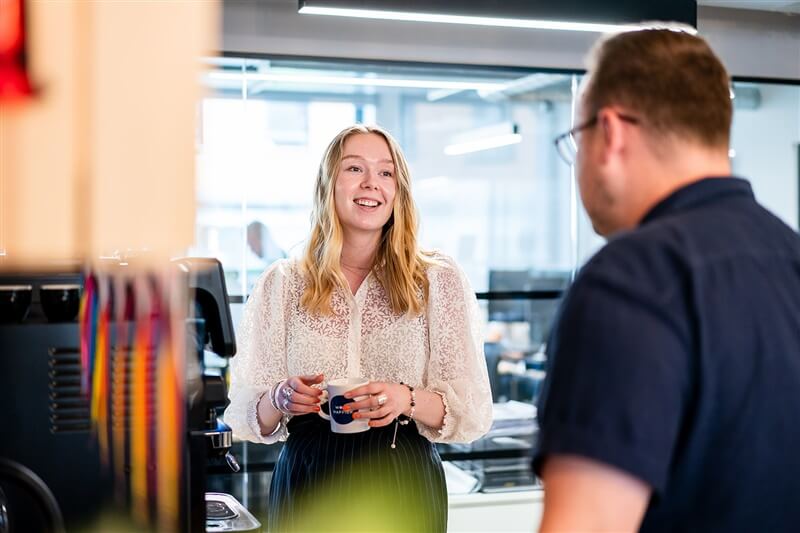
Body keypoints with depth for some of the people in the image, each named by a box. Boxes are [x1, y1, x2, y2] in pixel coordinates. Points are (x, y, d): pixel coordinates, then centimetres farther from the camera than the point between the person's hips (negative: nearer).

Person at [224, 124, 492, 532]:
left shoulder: (439, 280, -1)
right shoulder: (281, 283, 3)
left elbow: (473, 412, -3)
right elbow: (245, 415, 4)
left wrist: (408, 401, -22)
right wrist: (279, 399, -18)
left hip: (403, 486, -1)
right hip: (307, 485, 1)